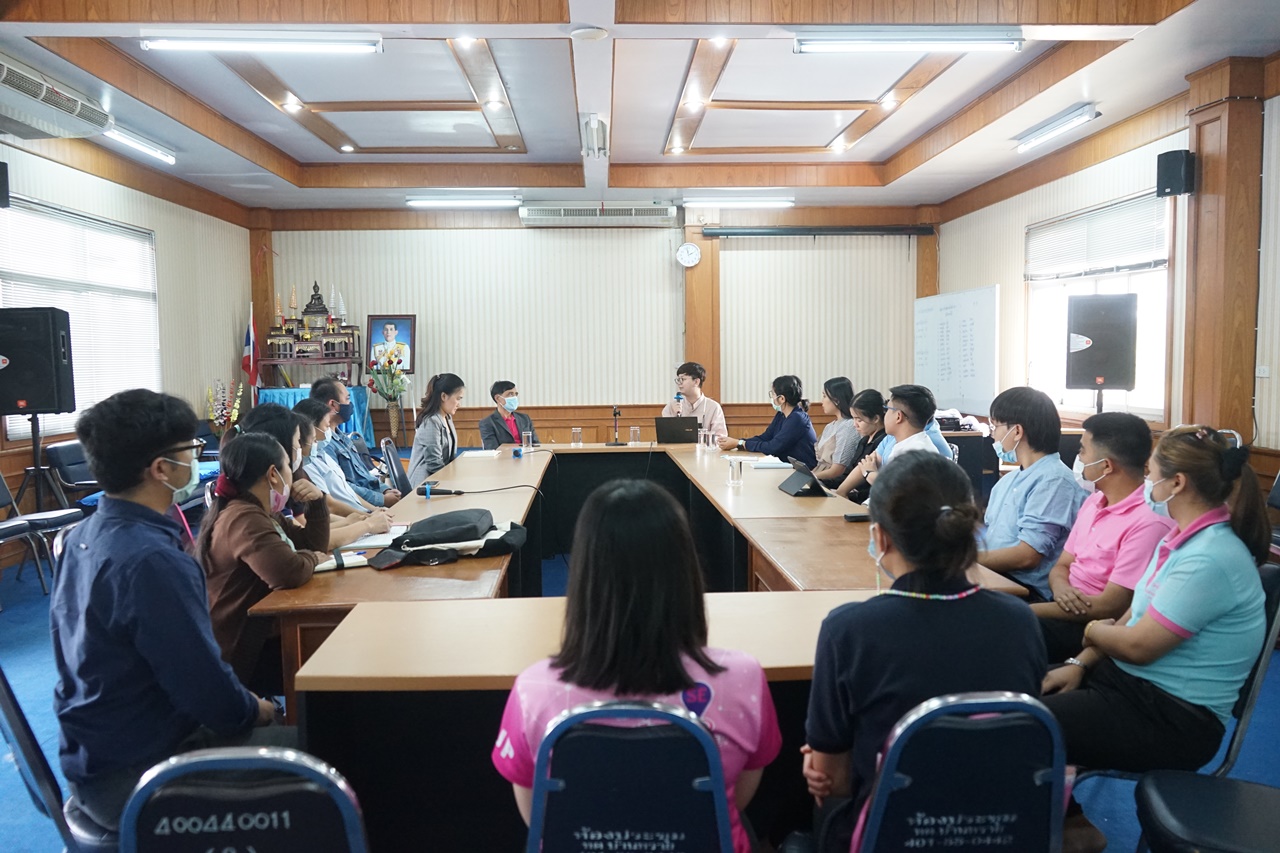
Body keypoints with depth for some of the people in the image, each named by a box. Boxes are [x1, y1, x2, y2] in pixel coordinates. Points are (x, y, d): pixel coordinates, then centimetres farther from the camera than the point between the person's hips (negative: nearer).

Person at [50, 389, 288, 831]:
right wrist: (253, 710, -4)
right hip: (134, 781, -10)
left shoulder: (85, 535, 2)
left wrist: (244, 705, 8)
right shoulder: (151, 562, -29)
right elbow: (211, 693, -25)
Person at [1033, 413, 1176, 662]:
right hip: (1066, 610, 8)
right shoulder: (1094, 501, 11)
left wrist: (1025, 611, -18)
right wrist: (1060, 588, -11)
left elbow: (1109, 608, -19)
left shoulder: (1148, 523, -18)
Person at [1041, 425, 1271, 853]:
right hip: (1132, 682, 10)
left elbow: (1138, 645, -24)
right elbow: (1136, 616, 12)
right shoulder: (1184, 538, 7)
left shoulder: (1209, 560, -25)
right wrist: (1081, 662, 1)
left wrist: (1094, 631, -3)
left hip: (1174, 720, -9)